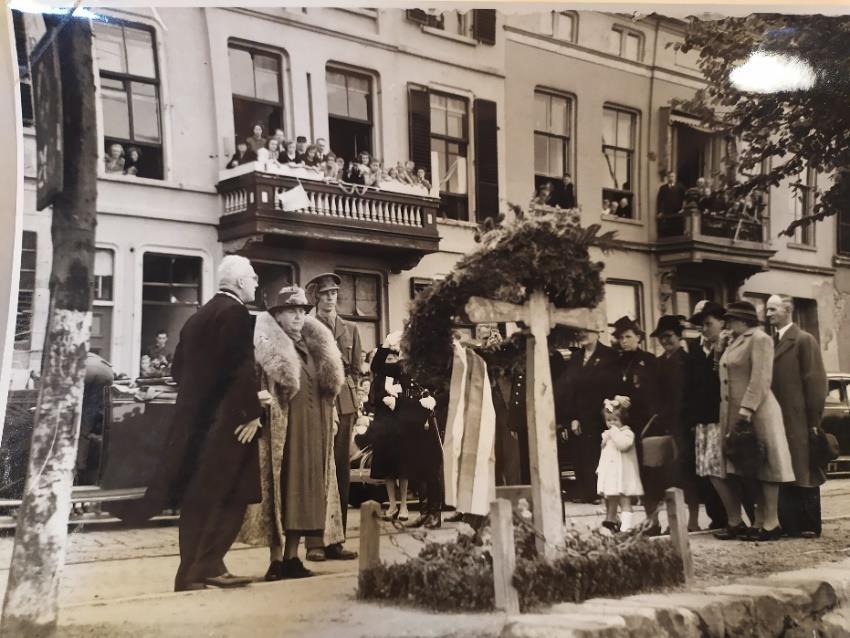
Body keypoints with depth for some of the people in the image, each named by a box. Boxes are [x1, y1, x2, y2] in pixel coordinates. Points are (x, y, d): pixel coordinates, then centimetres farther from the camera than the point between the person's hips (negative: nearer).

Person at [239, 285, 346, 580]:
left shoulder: (315, 347, 16)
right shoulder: (267, 346, -4)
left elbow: (329, 387, 21)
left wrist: (329, 419, 15)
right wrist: (264, 402, -24)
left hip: (312, 429, 7)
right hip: (282, 429, -7)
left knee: (304, 489, 7)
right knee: (282, 489, -4)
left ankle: (292, 557, 14)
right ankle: (276, 560, 0)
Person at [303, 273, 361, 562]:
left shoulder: (350, 329, 16)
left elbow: (355, 369, 15)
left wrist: (354, 400, 5)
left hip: (344, 404, 4)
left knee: (341, 471, 3)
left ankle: (335, 540, 8)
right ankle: (314, 542, -2)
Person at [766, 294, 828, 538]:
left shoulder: (804, 340, -5)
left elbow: (816, 382, -10)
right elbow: (768, 381, 13)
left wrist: (814, 421, -13)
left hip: (798, 421, -6)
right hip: (776, 421, 7)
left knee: (804, 474, 1)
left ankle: (809, 526, 8)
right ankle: (790, 526, 13)